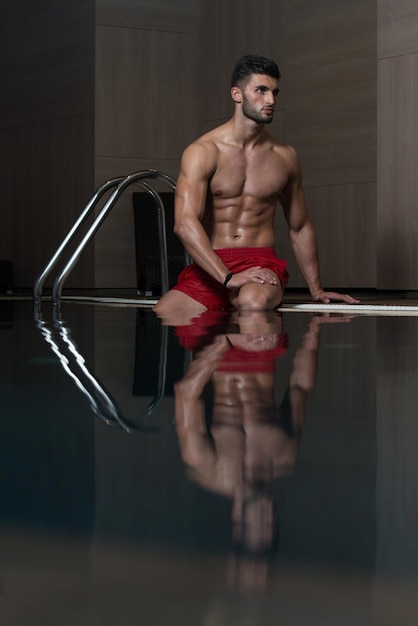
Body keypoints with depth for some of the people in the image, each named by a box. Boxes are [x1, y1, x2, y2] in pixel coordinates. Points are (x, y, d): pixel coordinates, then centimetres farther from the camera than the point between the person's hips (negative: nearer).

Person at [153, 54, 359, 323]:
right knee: (163, 316, -27)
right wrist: (228, 278, -24)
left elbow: (300, 227, 23)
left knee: (254, 302, -37)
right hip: (209, 267, -1)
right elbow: (185, 223, -14)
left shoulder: (285, 157, 12)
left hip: (262, 263, 1)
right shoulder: (202, 152, -2)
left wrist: (317, 290, 20)